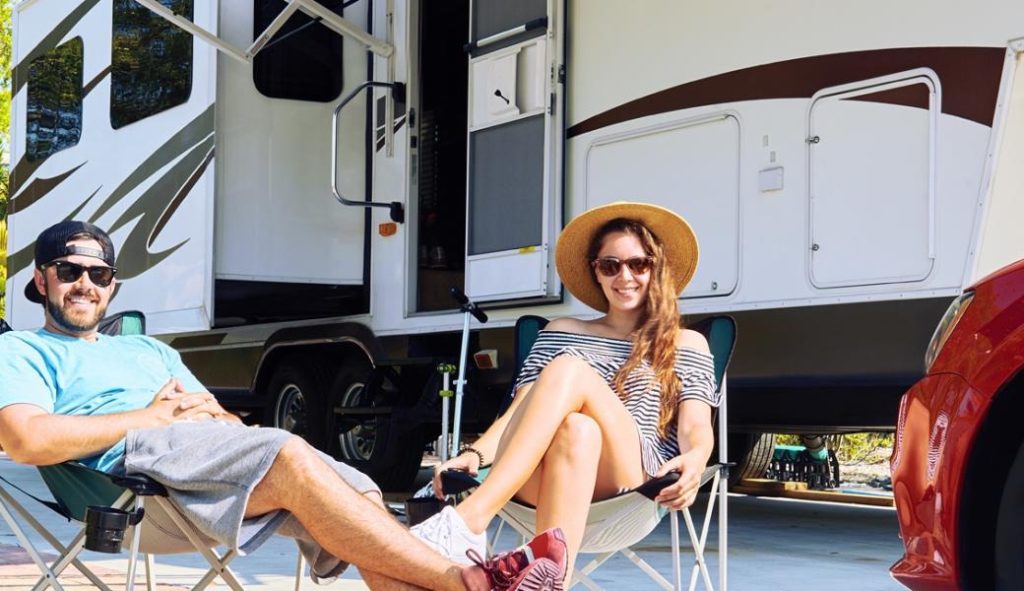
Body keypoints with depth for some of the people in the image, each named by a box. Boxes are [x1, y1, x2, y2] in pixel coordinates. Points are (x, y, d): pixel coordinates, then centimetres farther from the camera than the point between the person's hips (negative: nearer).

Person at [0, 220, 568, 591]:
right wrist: (158, 414, -3)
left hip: (223, 451, 7)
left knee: (362, 498, -18)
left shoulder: (150, 351, 38)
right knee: (293, 458, -33)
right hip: (133, 454, -7)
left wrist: (209, 410, 1)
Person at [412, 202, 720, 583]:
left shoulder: (686, 345, 21)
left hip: (633, 476, -1)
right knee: (576, 430, -37)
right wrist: (475, 454, -7)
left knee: (570, 369, -29)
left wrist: (695, 457, -21)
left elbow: (695, 428, 5)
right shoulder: (562, 332, 26)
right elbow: (518, 414, 15)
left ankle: (468, 518, -44)